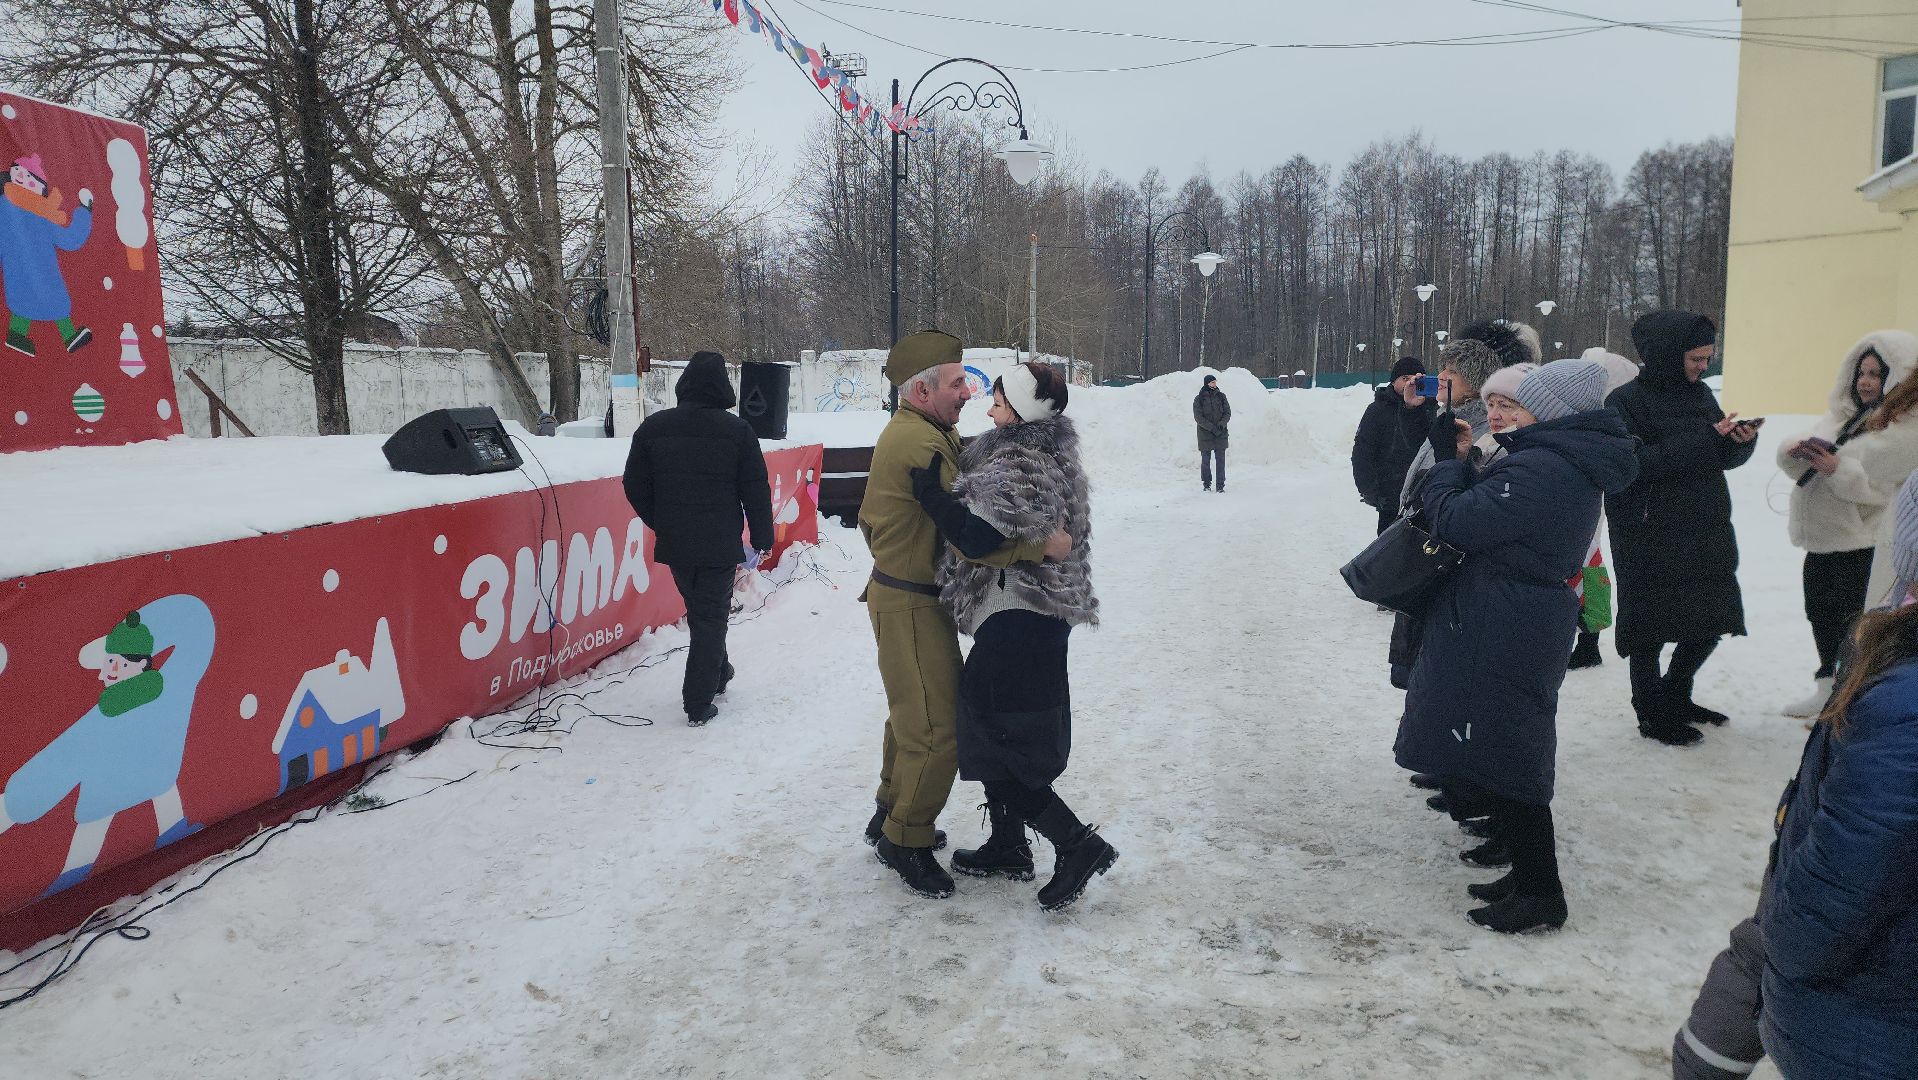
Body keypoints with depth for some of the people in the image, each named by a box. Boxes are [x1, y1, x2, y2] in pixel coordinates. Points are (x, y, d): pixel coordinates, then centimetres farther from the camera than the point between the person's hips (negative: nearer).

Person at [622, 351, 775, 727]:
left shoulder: (652, 428, 0)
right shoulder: (737, 431, -9)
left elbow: (636, 487, 6)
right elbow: (756, 492, -5)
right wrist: (762, 538, 7)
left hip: (674, 542, 4)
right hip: (719, 544, -3)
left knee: (698, 610, 23)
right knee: (711, 618, 4)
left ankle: (718, 674, 38)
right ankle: (698, 704, 3)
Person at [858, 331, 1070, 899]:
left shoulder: (907, 432, 11)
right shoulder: (921, 443, -24)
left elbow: (870, 519, 20)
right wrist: (1041, 545, -27)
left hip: (895, 591, 11)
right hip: (912, 605, -11)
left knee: (911, 714, 23)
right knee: (938, 730, -3)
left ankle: (892, 815, 39)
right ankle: (906, 840, 12)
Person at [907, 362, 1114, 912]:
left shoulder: (1018, 466, -20)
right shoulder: (1051, 456, 12)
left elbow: (975, 539, -27)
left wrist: (929, 488, -17)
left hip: (1015, 622, -10)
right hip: (1039, 618, 10)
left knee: (994, 740, -2)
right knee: (991, 731, 19)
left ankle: (1078, 844, 1)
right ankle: (1008, 847, 30)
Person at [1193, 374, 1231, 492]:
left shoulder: (1221, 396, 6)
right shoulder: (1199, 399, -3)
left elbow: (1228, 412, 6)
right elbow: (1198, 417, -8)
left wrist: (1222, 424, -13)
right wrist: (1212, 428, -16)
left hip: (1221, 434, 2)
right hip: (1205, 434, -2)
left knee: (1220, 460, -2)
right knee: (1205, 460, 7)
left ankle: (1221, 486, 3)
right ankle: (1207, 484, 21)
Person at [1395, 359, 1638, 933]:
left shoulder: (1538, 469, -22)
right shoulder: (1576, 467, 11)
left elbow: (1457, 523, -22)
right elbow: (1497, 516, 13)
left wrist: (1448, 460, -6)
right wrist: (1464, 462, 3)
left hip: (1499, 638, -10)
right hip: (1530, 631, 10)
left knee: (1500, 760, 0)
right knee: (1513, 756, 19)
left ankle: (1540, 895, 10)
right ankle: (1530, 874, 30)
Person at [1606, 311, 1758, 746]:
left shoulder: (1699, 393, 10)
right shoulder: (1627, 400, -11)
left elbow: (1726, 457, 14)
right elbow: (1634, 464, -22)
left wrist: (1742, 439, -9)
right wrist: (1703, 440, -24)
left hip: (1706, 532, 7)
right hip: (1649, 539, -7)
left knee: (1713, 620, 14)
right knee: (1650, 629, 2)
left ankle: (1675, 697, 34)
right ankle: (1651, 714, 18)